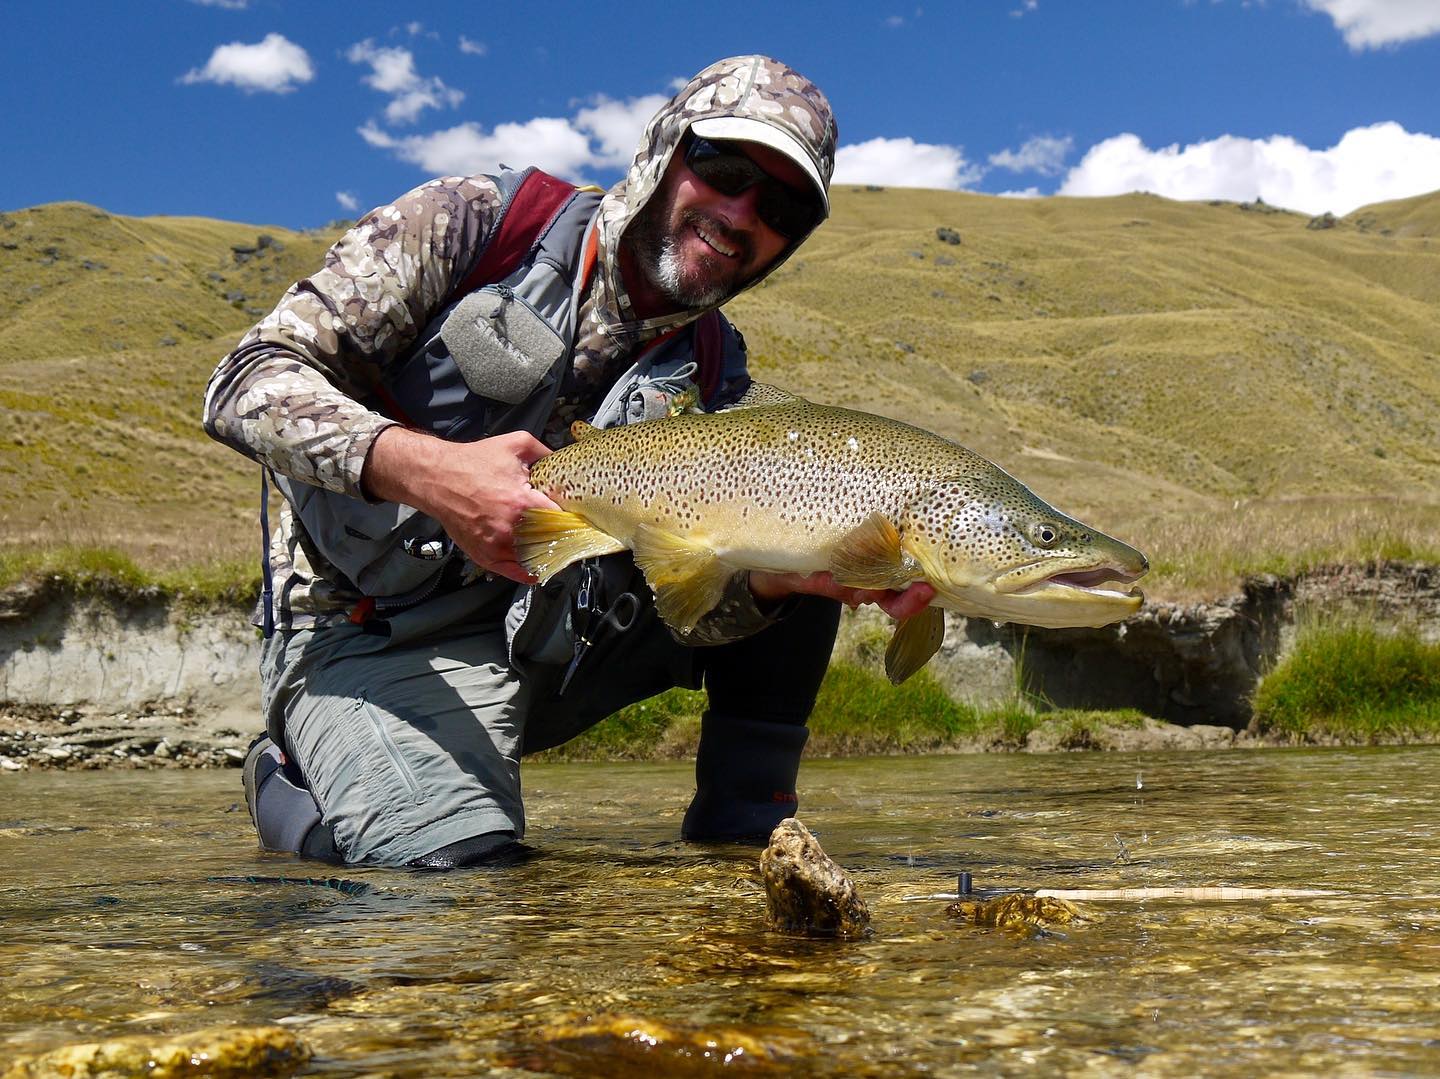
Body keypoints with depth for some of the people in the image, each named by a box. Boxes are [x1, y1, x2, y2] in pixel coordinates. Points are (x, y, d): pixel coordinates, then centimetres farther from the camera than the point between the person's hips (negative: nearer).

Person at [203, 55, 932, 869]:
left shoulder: (713, 372, 4)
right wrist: (429, 470, -35)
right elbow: (248, 383, -16)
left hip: (555, 641, 5)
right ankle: (300, 781, 3)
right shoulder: (474, 223, -9)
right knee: (464, 861, -32)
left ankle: (743, 827, 0)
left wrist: (775, 578, -31)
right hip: (372, 643, -4)